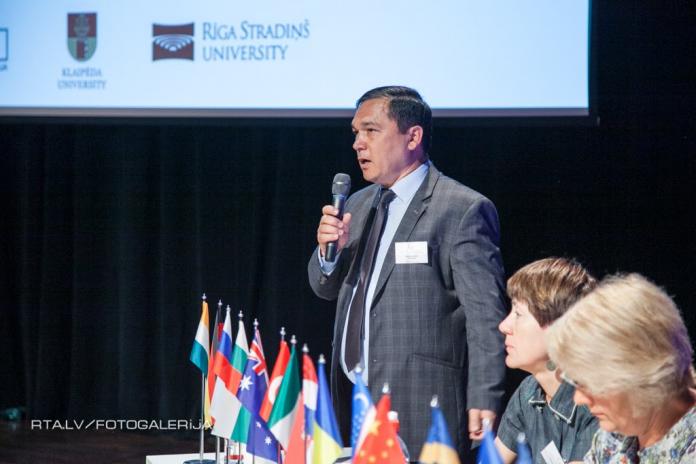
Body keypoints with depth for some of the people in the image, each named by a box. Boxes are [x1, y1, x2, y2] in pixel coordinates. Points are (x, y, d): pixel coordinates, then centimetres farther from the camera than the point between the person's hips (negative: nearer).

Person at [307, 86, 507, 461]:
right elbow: (327, 289, 22)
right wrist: (329, 250, 0)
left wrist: (484, 402, -17)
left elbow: (485, 315, -12)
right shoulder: (359, 205, 16)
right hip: (352, 401, 7)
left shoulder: (463, 210, -9)